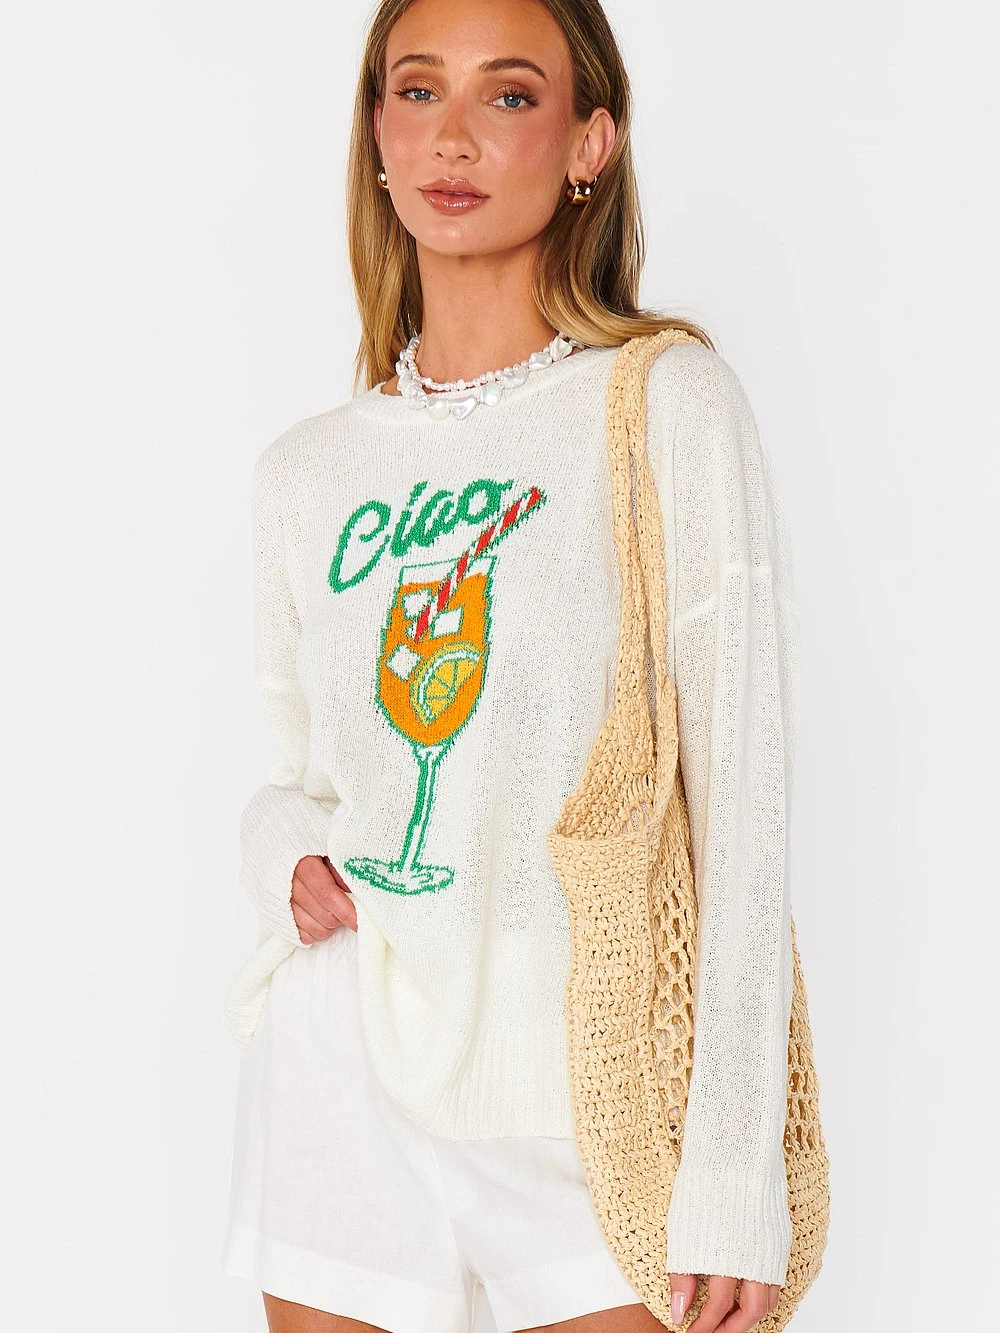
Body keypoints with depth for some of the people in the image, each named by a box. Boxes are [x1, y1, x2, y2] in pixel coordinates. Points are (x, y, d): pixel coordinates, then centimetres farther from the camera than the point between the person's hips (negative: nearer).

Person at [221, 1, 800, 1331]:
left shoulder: (666, 403, -5)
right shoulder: (305, 472, 8)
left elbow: (739, 797, -9)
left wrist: (734, 1182, -13)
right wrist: (285, 851, -4)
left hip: (577, 1088, -3)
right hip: (339, 1073, 4)